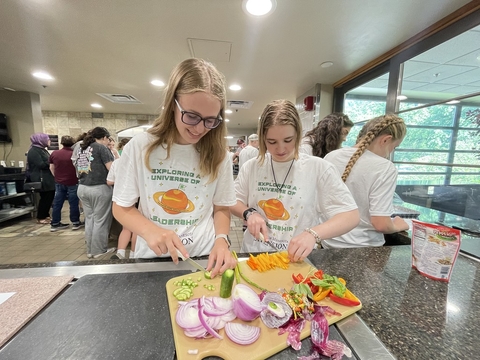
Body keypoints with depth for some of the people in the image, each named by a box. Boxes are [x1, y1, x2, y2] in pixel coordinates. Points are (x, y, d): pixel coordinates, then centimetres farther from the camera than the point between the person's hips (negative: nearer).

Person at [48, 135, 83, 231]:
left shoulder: (54, 153, 0)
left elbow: (51, 168, 10)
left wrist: (57, 177, 22)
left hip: (59, 183, 4)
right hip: (72, 183, -4)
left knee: (57, 203, 11)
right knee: (73, 203, 4)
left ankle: (55, 224, 19)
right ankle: (75, 223, 11)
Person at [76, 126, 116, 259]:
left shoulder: (81, 148, 14)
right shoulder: (102, 148, -9)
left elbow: (79, 169, 24)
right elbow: (112, 169, -13)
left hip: (82, 188, 8)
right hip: (99, 189, -7)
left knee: (89, 219, 15)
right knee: (100, 220, 3)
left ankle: (90, 250, 24)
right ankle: (99, 250, 13)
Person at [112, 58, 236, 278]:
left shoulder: (218, 155, -5)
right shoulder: (140, 147, -7)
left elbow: (221, 208, 3)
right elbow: (121, 207, 0)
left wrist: (221, 240, -14)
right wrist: (149, 230, -17)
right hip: (152, 258, 1)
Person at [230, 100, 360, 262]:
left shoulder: (319, 168, -8)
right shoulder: (251, 167, -1)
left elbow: (351, 215, -9)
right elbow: (232, 202, 7)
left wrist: (313, 234, -25)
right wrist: (249, 213, -13)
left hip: (297, 259, -1)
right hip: (254, 254, 2)